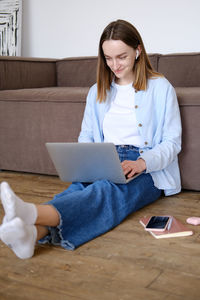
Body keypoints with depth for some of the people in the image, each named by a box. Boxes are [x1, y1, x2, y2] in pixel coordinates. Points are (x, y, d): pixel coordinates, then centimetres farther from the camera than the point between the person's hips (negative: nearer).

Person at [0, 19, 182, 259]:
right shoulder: (98, 91, 20)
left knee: (108, 189, -37)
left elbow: (172, 142, 2)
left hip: (148, 171, -3)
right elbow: (86, 136, 18)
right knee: (80, 187, -33)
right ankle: (32, 233, -64)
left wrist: (142, 162, -19)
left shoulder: (160, 88, 6)